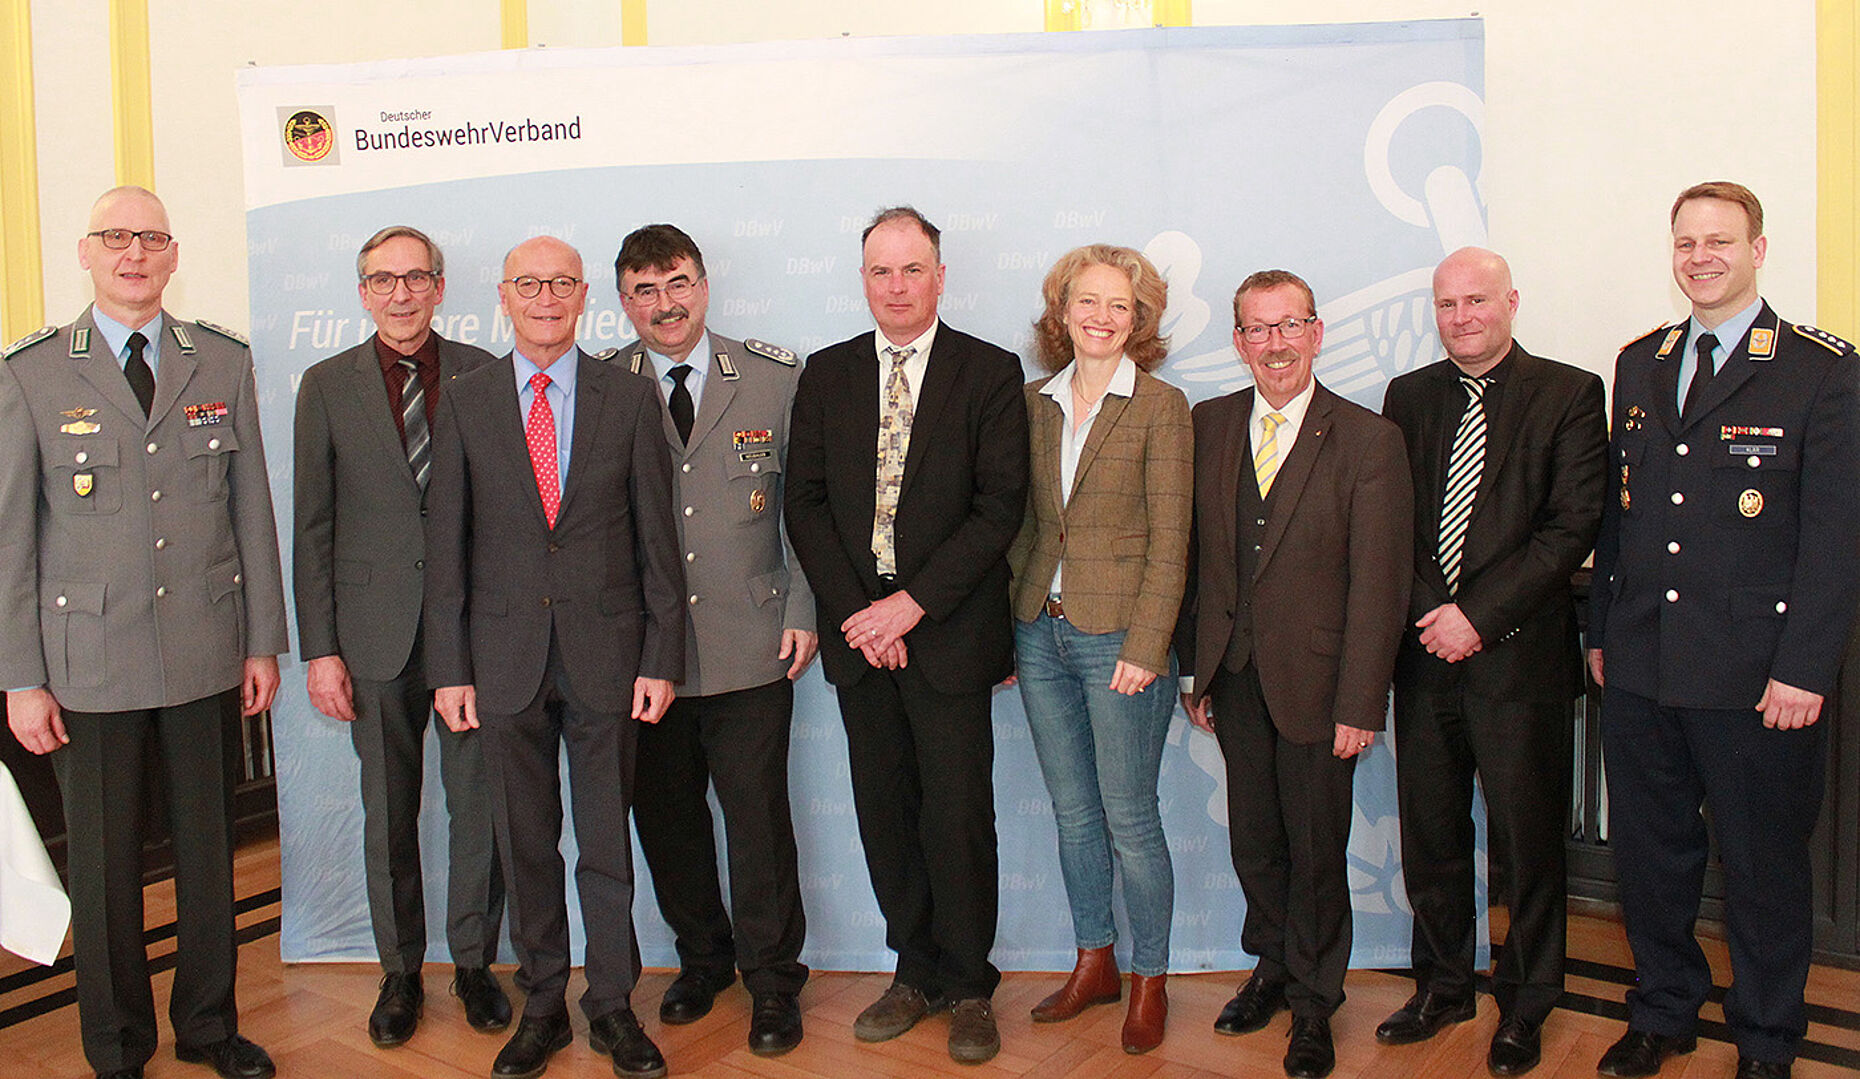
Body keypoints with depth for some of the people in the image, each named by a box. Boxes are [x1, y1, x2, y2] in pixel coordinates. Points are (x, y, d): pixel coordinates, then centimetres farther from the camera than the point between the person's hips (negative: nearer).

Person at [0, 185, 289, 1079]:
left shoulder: (224, 362, 6)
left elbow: (252, 509, 7)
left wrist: (264, 641, 6)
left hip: (209, 654, 2)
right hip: (90, 662, -2)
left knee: (209, 847, 13)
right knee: (103, 863, 9)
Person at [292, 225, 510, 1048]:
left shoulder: (482, 376, 3)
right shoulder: (327, 386, 4)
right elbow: (313, 527, 3)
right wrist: (319, 648, -2)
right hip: (376, 634, 1)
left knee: (478, 803, 6)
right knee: (388, 814, 11)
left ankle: (474, 963, 25)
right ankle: (400, 972, 27)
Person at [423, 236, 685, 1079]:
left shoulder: (629, 396, 2)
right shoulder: (464, 400, 4)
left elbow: (657, 534, 1)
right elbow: (446, 542, 3)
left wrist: (662, 657, -3)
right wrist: (449, 667, -1)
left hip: (605, 650, -1)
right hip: (505, 653, 1)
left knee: (608, 840, 8)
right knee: (524, 843, 11)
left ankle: (613, 1007, 23)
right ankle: (541, 1004, 28)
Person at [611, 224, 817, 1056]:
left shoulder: (775, 380, 3)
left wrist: (803, 612, 0)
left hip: (750, 645, -1)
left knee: (758, 816, 2)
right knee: (664, 815, 11)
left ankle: (772, 979, 22)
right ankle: (702, 956, 34)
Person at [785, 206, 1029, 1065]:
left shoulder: (990, 373, -1)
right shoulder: (825, 375, 9)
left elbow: (1000, 504, -8)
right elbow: (805, 503, 5)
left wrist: (913, 603, -14)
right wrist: (854, 612, -6)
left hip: (949, 631, -3)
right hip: (859, 630, 3)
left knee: (958, 814, 2)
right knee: (884, 811, 10)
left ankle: (968, 986, 20)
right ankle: (916, 971, 26)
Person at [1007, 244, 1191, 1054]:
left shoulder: (1161, 407, -5)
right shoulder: (1036, 402, 9)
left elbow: (1169, 540, -9)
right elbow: (1025, 523, 11)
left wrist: (1144, 648, -15)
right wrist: (1008, 626, 7)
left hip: (1118, 640, -5)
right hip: (1039, 633, 5)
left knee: (1129, 818, 4)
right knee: (1073, 813, 15)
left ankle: (1149, 980, 22)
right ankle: (1093, 963, 31)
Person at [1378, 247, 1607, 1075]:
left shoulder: (1568, 393, -1)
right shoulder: (1408, 396, 11)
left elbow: (1572, 525, -9)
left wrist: (1479, 615, -14)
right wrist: (1428, 614, -3)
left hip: (1519, 653, -3)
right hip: (1423, 649, 4)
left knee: (1527, 837, 7)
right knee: (1428, 831, 12)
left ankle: (1524, 1004, 25)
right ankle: (1442, 985, 30)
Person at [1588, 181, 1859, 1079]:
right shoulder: (1639, 365, 11)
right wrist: (1602, 631, 12)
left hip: (1757, 675, -4)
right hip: (1640, 668, 5)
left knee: (1763, 864, 9)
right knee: (1648, 851, 14)